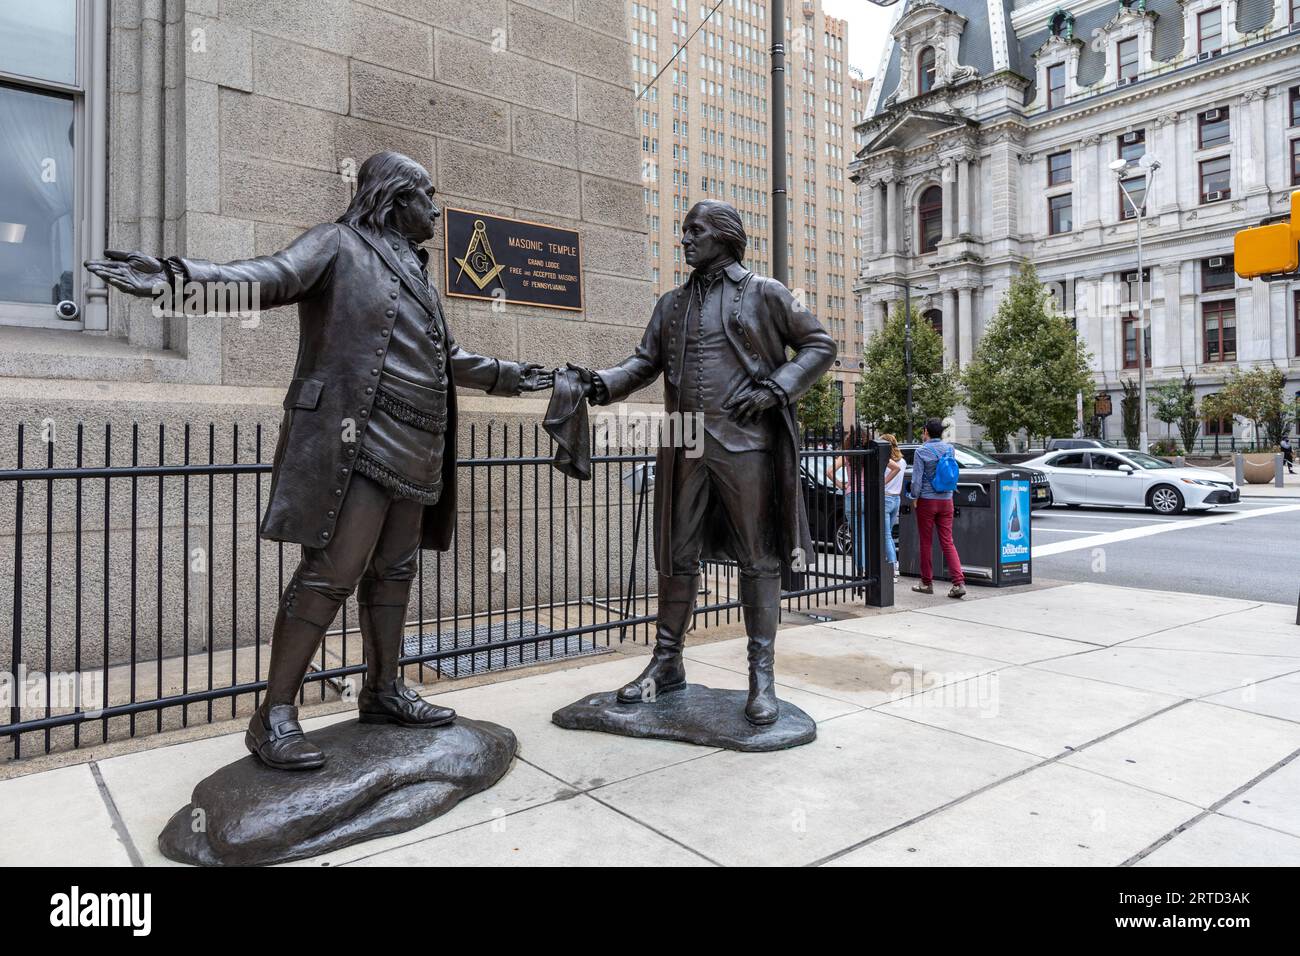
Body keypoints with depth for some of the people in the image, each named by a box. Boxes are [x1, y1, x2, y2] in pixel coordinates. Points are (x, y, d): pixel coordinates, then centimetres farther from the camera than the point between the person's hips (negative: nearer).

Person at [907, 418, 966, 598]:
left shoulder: (921, 452, -11)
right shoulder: (949, 449, 4)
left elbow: (917, 479, -11)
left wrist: (914, 497, 2)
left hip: (927, 501, -4)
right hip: (946, 500, 4)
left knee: (925, 543, 6)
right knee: (947, 542, 5)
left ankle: (927, 583, 13)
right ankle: (959, 582, -6)